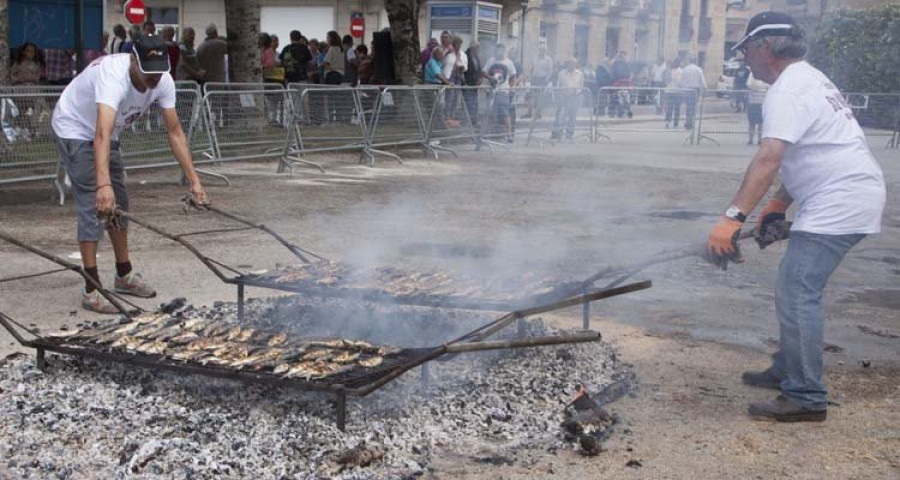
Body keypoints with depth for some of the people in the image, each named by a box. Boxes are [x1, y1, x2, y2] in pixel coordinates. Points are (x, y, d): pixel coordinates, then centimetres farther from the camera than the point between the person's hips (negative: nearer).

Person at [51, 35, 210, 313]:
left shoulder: (163, 82, -19)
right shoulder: (113, 76, -41)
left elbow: (175, 132, -14)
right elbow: (102, 134, -53)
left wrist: (194, 181, -19)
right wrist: (103, 185, -65)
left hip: (106, 132, 8)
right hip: (75, 130, -8)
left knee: (119, 202, 12)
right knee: (92, 204, -14)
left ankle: (124, 275, 27)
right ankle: (91, 290, -10)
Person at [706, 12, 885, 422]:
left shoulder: (788, 90, -16)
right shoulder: (806, 78, 17)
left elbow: (768, 160, -30)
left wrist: (732, 218, -36)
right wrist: (779, 206, 20)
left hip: (840, 203, -11)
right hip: (844, 199, 11)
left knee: (797, 294, -12)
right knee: (796, 290, 19)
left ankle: (805, 397, -8)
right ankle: (787, 371, 31)